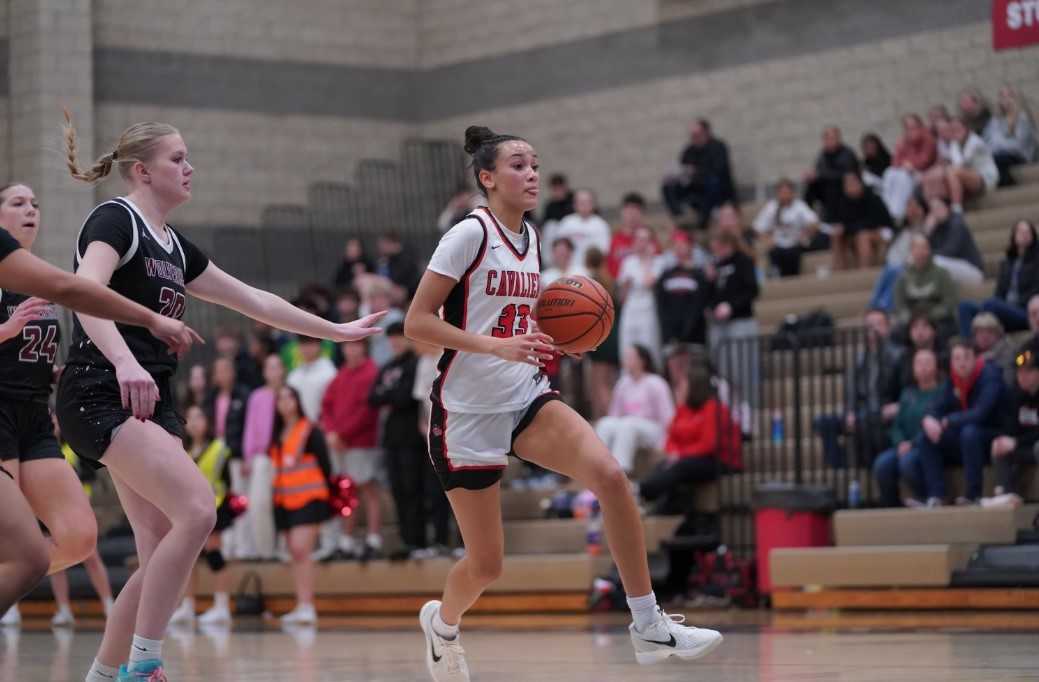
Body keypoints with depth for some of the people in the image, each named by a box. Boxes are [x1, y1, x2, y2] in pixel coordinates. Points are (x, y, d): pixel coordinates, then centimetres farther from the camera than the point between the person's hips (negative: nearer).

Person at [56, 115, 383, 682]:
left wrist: (334, 330, 30)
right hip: (101, 397, -9)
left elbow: (254, 301, 28)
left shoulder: (174, 247, 20)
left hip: (151, 403, 9)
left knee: (162, 552, 0)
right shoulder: (116, 219, -6)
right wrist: (124, 363, -39)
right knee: (197, 510, -22)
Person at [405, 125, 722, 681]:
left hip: (526, 399, 6)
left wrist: (554, 342, 1)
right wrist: (497, 346, -27)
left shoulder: (529, 238, 9)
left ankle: (649, 627, -16)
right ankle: (442, 623, 37)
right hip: (468, 412, -6)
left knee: (610, 476, -21)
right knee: (487, 563, 2)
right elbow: (416, 322, -18)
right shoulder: (471, 234, -13)